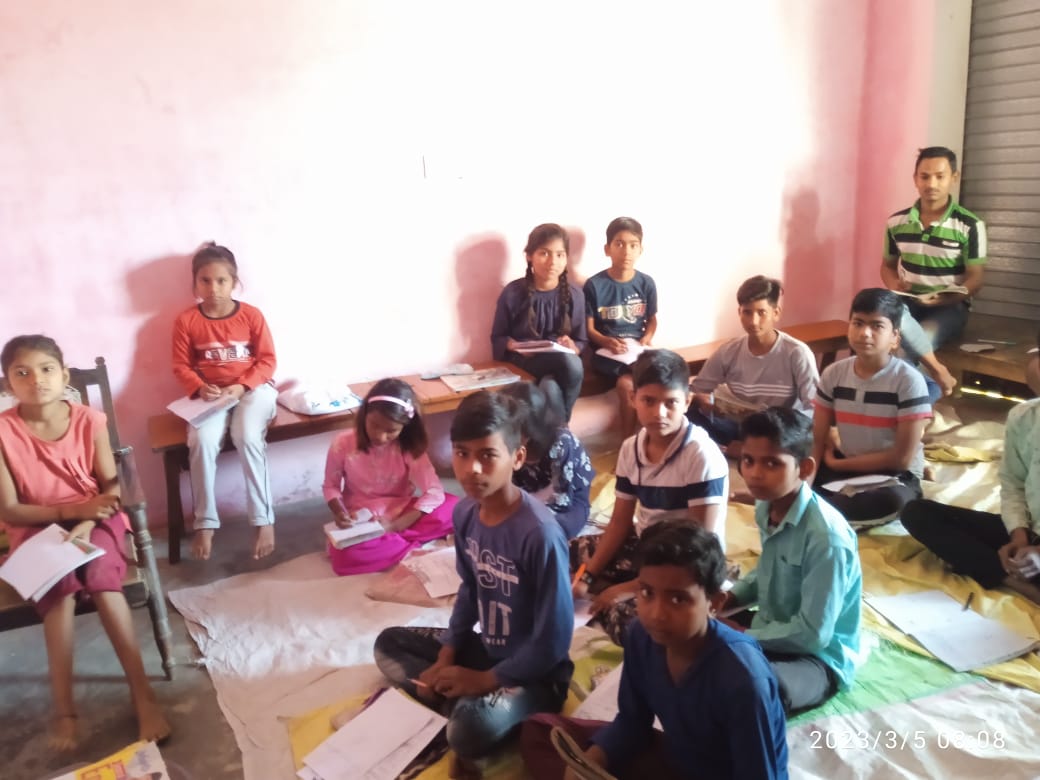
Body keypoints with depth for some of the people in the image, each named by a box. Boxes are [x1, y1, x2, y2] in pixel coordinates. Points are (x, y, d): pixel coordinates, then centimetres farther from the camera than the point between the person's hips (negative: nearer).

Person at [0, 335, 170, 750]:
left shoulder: (89, 420, -7)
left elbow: (112, 484, -4)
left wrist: (88, 522, -22)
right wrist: (72, 510, -20)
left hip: (94, 520, 0)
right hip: (37, 528, 0)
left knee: (102, 578, -29)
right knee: (61, 587, -30)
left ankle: (142, 693, -22)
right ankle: (64, 708, -22)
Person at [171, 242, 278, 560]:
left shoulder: (251, 315, -3)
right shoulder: (186, 320, 0)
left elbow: (267, 360, -2)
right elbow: (181, 366, 3)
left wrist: (241, 387, -16)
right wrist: (200, 388, -16)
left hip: (252, 388, -1)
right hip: (209, 394, 1)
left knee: (248, 437, -30)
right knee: (202, 441, -27)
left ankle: (264, 520, -19)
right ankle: (205, 523, -13)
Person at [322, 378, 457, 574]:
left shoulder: (409, 447, -14)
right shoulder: (343, 444, -14)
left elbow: (434, 492, -19)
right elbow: (330, 487, -1)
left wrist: (395, 526, -28)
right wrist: (339, 512, -23)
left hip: (401, 515, 1)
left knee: (453, 507, -25)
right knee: (345, 558, -36)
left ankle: (392, 540, -21)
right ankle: (415, 543, -22)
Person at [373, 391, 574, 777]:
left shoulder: (540, 533, -30)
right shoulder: (465, 512, -8)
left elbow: (553, 641, -23)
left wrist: (483, 681, -17)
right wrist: (445, 659, -2)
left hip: (535, 671, -8)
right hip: (486, 648, 8)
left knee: (472, 728, -35)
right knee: (389, 644, 9)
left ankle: (467, 710, 0)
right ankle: (460, 705, -6)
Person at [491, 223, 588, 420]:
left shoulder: (574, 295, 3)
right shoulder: (513, 293, -3)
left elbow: (581, 342, 9)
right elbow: (498, 338, 5)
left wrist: (572, 347, -14)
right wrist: (515, 346, -16)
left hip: (562, 362, 3)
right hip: (523, 363, -2)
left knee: (550, 388, -36)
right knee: (570, 363, -35)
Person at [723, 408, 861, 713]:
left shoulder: (826, 537, -29)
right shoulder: (766, 507, -4)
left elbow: (812, 633, -25)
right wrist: (732, 596, -2)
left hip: (819, 656, -8)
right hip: (775, 631, 8)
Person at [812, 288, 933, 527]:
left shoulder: (908, 380, -15)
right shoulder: (833, 374, -3)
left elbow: (901, 458, -16)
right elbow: (817, 441, -5)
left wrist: (837, 463, -9)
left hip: (894, 476, -4)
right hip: (843, 467, 4)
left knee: (891, 500, -39)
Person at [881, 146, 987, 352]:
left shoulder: (970, 226, -5)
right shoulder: (896, 222, 6)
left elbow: (975, 278, -5)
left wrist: (947, 298, -25)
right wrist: (894, 286, -5)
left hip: (950, 306, -3)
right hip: (906, 302, 3)